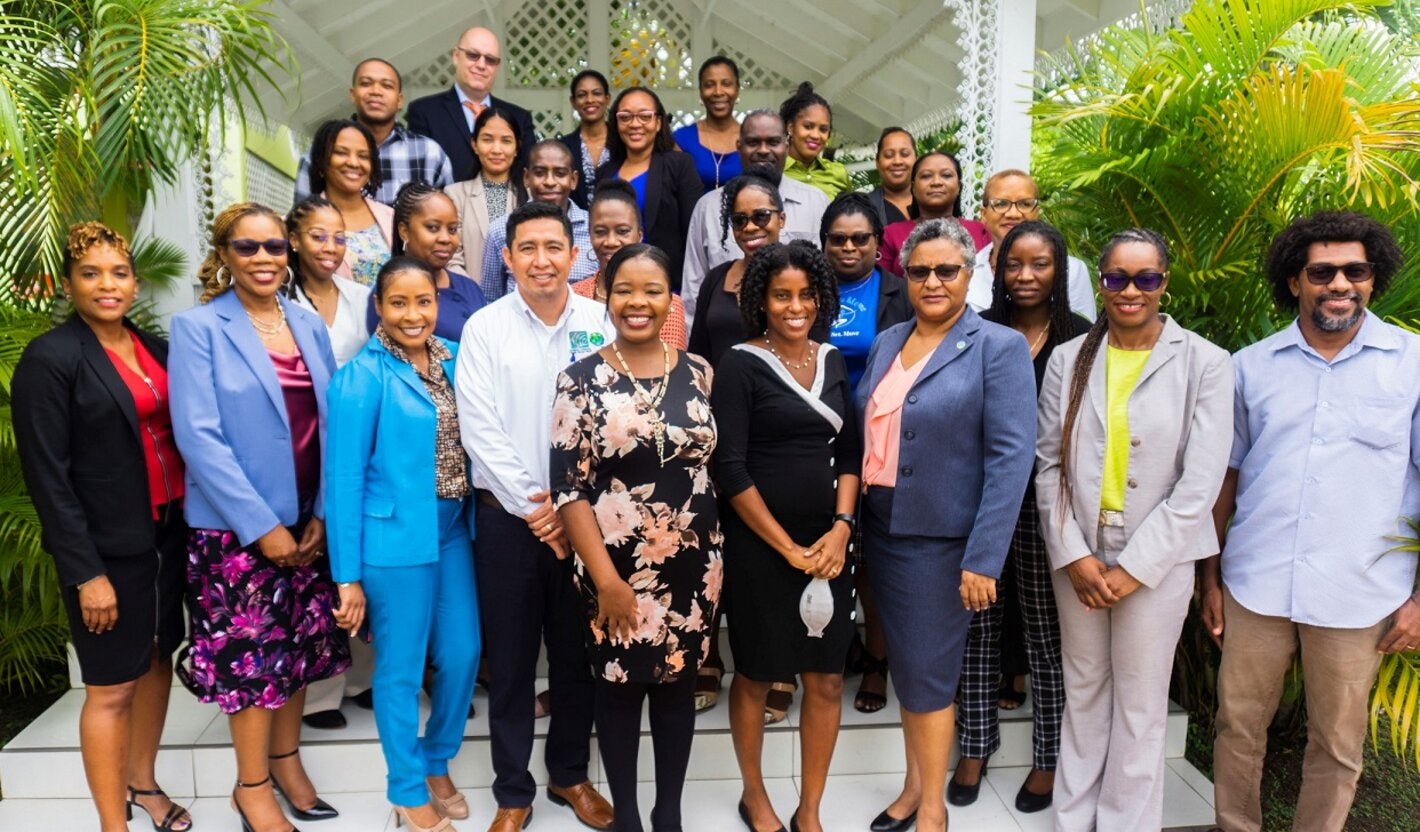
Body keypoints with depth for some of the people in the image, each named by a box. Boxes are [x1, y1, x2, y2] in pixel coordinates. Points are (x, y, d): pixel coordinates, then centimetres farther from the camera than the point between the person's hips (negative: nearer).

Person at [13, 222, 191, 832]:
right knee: (111, 687, 5)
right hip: (109, 548, -6)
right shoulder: (50, 359, -11)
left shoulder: (154, 347, 6)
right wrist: (85, 572, -16)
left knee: (157, 658, 17)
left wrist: (189, 523, 5)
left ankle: (143, 783, 37)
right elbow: (47, 477, -14)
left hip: (168, 534, 6)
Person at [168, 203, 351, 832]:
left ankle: (285, 759, 33)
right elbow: (199, 436, -15)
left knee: (298, 644, 14)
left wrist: (323, 514, -3)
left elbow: (331, 425, 6)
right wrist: (262, 524, -17)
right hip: (236, 526, -4)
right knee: (250, 651, 4)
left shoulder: (310, 325, 6)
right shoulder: (197, 328, -8)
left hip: (308, 521, 5)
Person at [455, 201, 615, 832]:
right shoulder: (485, 327, -2)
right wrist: (533, 506, -10)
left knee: (578, 655, 13)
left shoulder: (602, 323, 0)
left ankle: (570, 775, 33)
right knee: (510, 661, 9)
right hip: (508, 516, -1)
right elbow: (481, 431, -6)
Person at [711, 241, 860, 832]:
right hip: (759, 546, -4)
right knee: (756, 674, 11)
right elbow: (730, 469, -13)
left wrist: (840, 529, -5)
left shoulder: (833, 362, 7)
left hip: (827, 544, 5)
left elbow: (850, 452, 9)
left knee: (827, 678, 8)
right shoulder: (740, 366, -9)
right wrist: (787, 547, -12)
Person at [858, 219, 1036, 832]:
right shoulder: (886, 344, 8)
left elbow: (1011, 455, -15)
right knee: (904, 664, 17)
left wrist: (983, 558, -19)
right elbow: (861, 433, 9)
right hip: (881, 530, 5)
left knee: (927, 672, 4)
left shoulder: (999, 347, -9)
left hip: (941, 538, -5)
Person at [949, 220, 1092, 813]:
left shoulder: (1079, 339, -4)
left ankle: (1047, 759, 26)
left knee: (1048, 637, 9)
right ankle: (975, 747, 28)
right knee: (979, 628, 12)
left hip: (1045, 504, -2)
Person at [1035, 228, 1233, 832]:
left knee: (1140, 707, 10)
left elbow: (1200, 483, -10)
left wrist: (1134, 567, -12)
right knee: (1082, 691, 16)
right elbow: (1049, 464, 1)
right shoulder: (1068, 359, 2)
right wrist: (1074, 554, -7)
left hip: (1156, 561, -3)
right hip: (1078, 556, 3)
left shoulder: (1205, 364, -7)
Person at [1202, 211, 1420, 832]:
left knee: (1337, 744, 13)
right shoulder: (1250, 366, 4)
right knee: (1238, 727, 12)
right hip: (1255, 585, 2)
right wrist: (1210, 578, 8)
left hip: (1358, 595, -1)